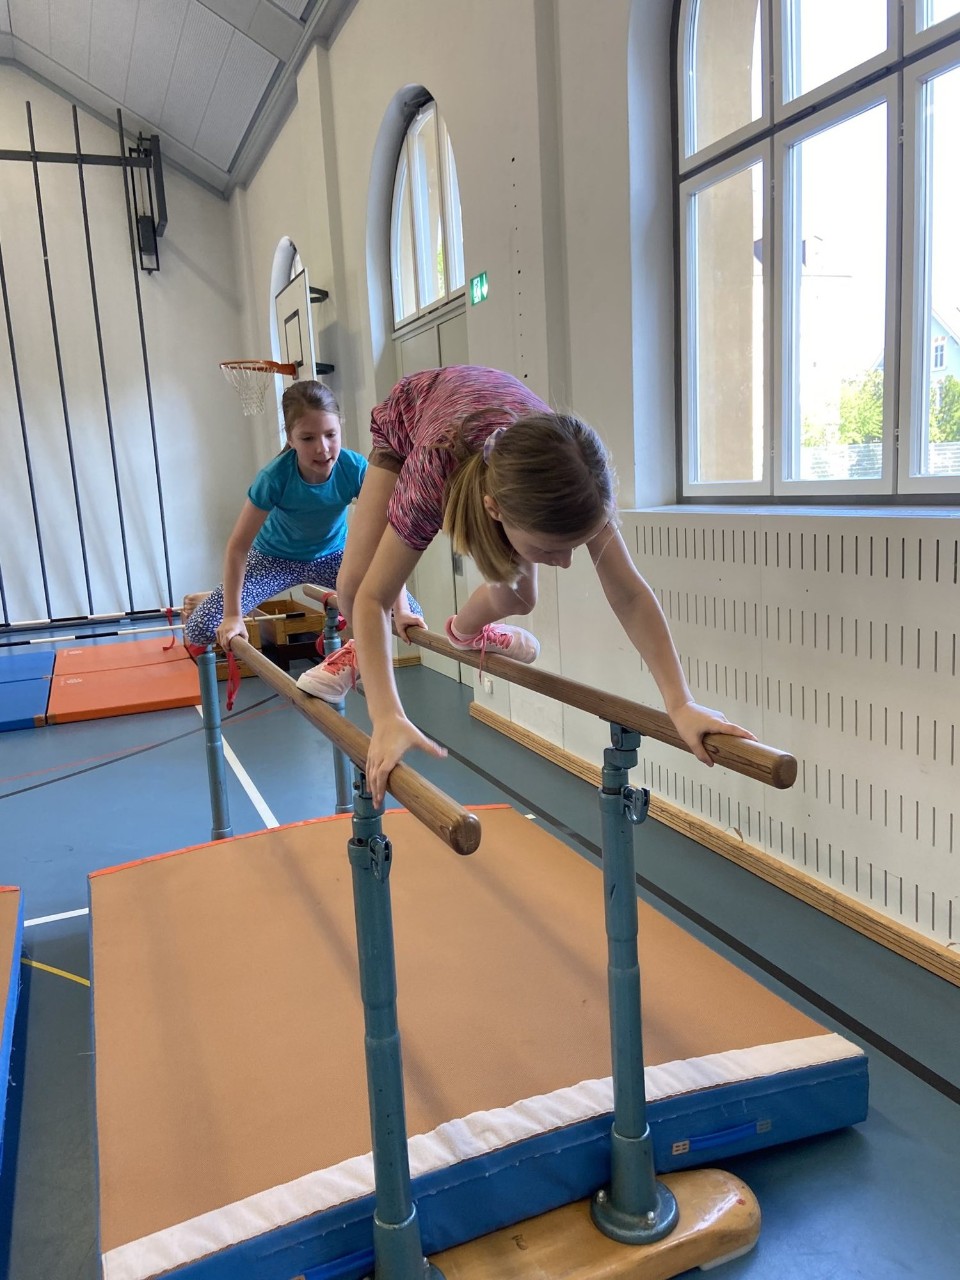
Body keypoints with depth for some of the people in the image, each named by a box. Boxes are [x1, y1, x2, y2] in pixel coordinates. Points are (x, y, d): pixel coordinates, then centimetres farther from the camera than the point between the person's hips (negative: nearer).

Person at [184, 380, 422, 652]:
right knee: (200, 629, -16)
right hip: (277, 557, -2)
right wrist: (232, 615, -25)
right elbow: (238, 545, -25)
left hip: (333, 554, 2)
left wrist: (402, 609, -32)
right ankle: (205, 601, 26)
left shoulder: (356, 469, -29)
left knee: (411, 613, -10)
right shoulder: (274, 477, -32)